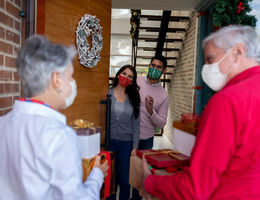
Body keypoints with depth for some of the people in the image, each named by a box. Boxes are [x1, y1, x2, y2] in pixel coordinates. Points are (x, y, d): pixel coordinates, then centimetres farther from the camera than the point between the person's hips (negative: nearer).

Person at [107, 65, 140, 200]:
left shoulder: (133, 99, 4)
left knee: (125, 181, 8)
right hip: (109, 142, -1)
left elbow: (135, 125, 5)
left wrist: (135, 147, 1)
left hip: (126, 144, 1)